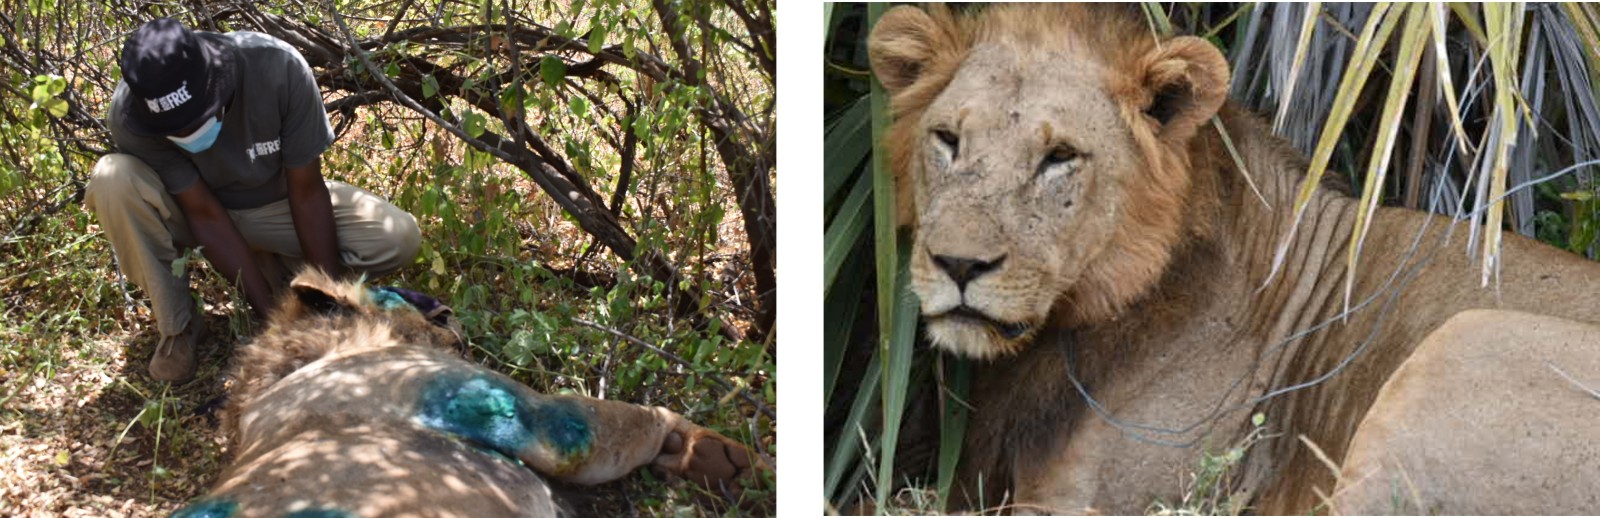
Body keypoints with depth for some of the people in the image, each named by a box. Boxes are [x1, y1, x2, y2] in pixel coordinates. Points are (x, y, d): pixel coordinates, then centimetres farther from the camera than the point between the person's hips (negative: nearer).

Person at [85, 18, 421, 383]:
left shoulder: (278, 68, -32)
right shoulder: (130, 114, -31)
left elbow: (306, 191, -23)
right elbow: (206, 215, -26)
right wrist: (272, 315, -28)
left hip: (275, 205, 0)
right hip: (197, 208, 0)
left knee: (399, 239, -23)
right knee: (113, 180, -33)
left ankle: (271, 267, 1)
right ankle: (178, 325, -12)